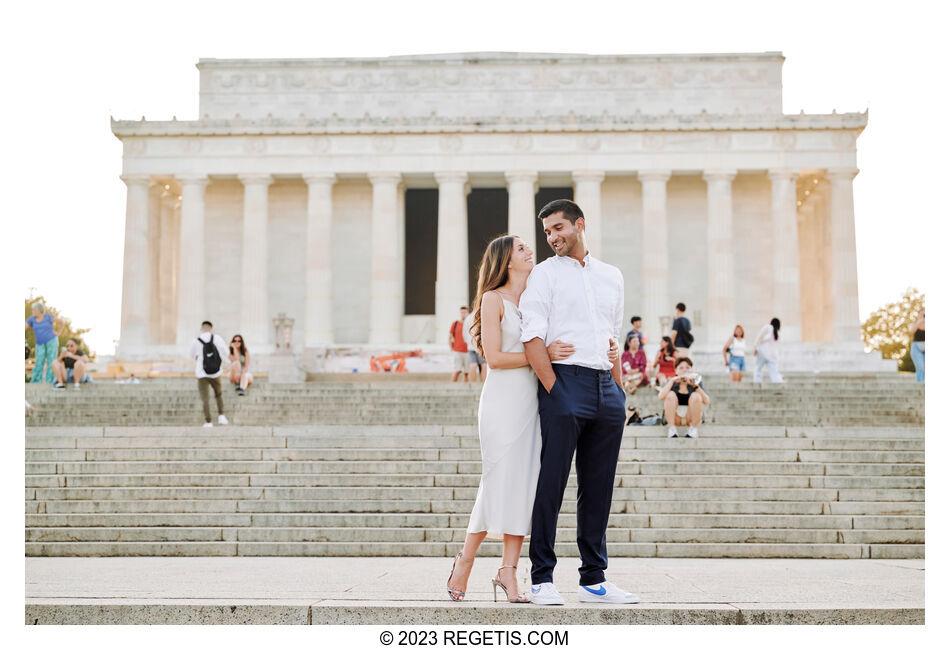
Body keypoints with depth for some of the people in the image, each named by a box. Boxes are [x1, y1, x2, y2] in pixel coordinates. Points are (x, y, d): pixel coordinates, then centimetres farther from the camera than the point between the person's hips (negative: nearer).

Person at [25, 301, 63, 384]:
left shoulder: (48, 316, -6)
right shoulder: (32, 319, 2)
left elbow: (61, 322, 4)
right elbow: (24, 328, -1)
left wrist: (58, 333, -1)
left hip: (52, 341, -3)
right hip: (40, 344, 3)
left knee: (51, 360, -6)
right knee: (39, 361, -5)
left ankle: (50, 380, -4)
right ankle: (36, 380, -2)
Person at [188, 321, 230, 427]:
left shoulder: (196, 341, -8)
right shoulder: (217, 338, -6)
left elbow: (191, 355, 7)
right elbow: (226, 352, 1)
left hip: (202, 374, -2)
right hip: (216, 374, 2)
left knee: (204, 398, 1)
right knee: (218, 395, 22)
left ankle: (208, 422, -6)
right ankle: (221, 415, 9)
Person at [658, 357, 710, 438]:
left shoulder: (696, 382, 1)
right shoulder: (672, 383, 2)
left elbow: (706, 402, -16)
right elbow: (661, 397, -19)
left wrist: (696, 386, -27)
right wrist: (672, 380, -22)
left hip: (691, 418, 0)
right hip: (675, 418, 0)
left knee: (696, 396, -23)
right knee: (671, 395, -22)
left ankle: (693, 428, -14)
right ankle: (672, 429, -21)